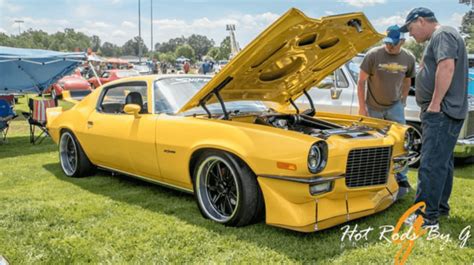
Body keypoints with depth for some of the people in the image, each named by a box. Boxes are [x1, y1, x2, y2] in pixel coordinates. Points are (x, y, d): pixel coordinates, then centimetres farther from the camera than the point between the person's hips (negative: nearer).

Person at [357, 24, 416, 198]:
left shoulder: (409, 58, -7)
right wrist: (362, 107, -12)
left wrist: (403, 102, 11)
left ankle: (401, 179, 3)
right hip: (373, 107, -2)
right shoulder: (373, 55, -17)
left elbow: (407, 81, 11)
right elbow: (361, 81, -11)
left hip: (395, 106, 2)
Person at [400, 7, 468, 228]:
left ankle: (427, 217, -10)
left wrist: (435, 103, -22)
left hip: (442, 111, -11)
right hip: (443, 112, 11)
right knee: (442, 162, 16)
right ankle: (440, 207, 26)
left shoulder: (443, 34, -9)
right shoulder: (437, 39, 23)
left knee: (431, 164, -12)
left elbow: (447, 67, -24)